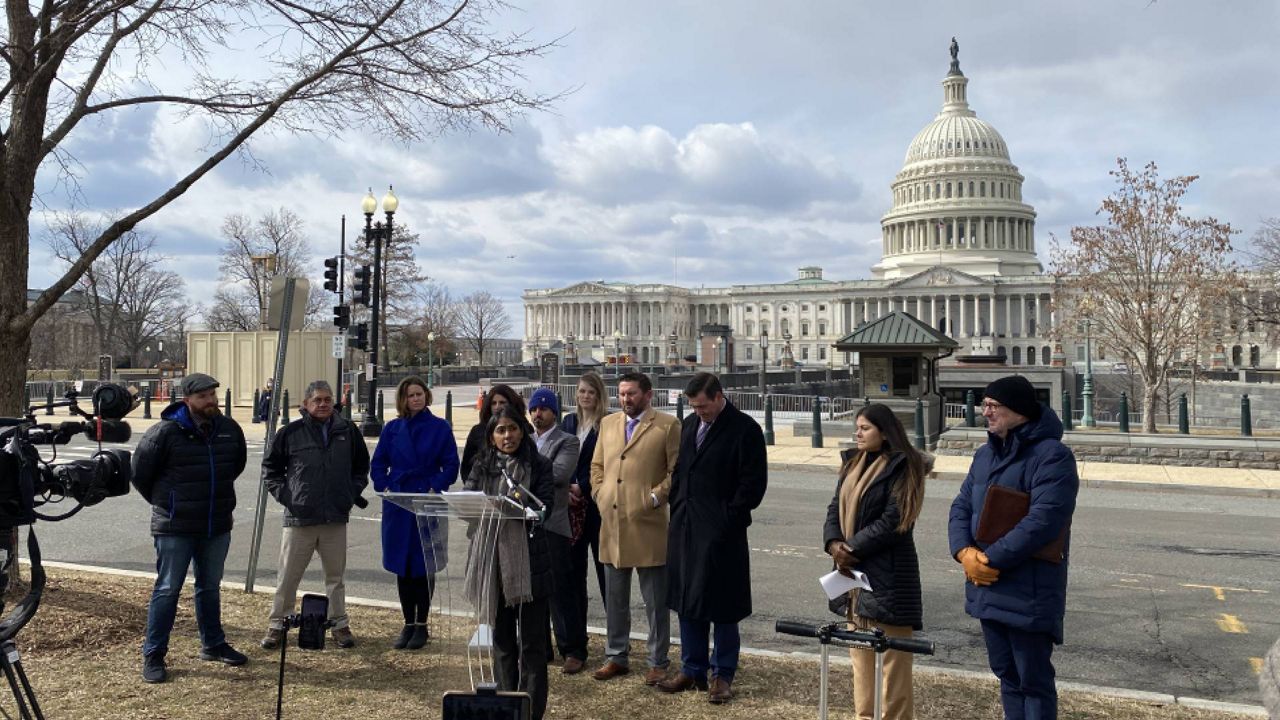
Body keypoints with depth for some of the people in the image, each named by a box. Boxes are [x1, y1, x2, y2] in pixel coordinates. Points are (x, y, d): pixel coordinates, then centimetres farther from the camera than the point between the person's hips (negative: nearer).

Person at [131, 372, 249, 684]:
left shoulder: (229, 429, 2)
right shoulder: (165, 432, -14)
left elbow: (238, 464, 21)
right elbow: (140, 473, -3)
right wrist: (164, 502, 6)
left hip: (217, 526, 5)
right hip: (175, 527, -5)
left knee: (210, 587, 16)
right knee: (167, 589, 1)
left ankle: (213, 644, 30)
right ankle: (153, 655, 11)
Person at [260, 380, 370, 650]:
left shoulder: (348, 431, 4)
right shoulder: (290, 433, -4)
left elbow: (361, 466, 17)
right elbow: (270, 468, 7)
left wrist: (352, 493, 5)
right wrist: (283, 494, -4)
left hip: (336, 517, 2)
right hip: (299, 517, -2)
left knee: (336, 576, 11)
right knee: (288, 576, 5)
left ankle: (340, 624, 22)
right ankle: (277, 624, 19)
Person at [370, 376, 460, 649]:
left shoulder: (440, 428, -1)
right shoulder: (392, 429, 6)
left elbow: (451, 466, -1)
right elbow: (378, 463, 10)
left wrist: (435, 489, -14)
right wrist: (384, 488, -5)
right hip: (397, 505, 3)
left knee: (424, 566, 4)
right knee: (401, 566, 8)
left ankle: (421, 625, 15)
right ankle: (408, 624, 20)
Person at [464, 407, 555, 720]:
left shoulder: (539, 465, 3)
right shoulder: (482, 466, 11)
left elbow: (546, 506, -7)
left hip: (529, 559, -3)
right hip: (491, 556, 3)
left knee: (531, 640, -1)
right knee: (501, 636, 13)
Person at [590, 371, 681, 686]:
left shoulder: (667, 425, -3)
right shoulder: (608, 423, 14)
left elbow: (677, 470, -5)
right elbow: (597, 465, 20)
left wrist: (655, 497, -13)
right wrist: (600, 495, 6)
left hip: (648, 524, -5)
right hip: (611, 524, 5)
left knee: (655, 601, 5)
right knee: (614, 598, 14)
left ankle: (658, 662, 16)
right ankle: (616, 657, 27)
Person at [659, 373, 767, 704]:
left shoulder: (745, 429, -9)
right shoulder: (690, 424, 11)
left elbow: (754, 483, -10)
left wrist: (728, 519, -11)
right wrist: (677, 509, 9)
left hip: (721, 532, -6)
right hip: (684, 528, 7)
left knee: (722, 606, 3)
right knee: (686, 602, 13)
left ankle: (723, 675, 16)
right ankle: (692, 669, 25)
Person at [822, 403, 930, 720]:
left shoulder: (902, 468, -10)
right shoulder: (853, 464, 14)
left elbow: (893, 521, -16)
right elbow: (836, 508, 10)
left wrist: (853, 550, -15)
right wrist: (834, 543, -9)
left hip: (887, 573, -8)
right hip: (853, 570, 8)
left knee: (890, 654, -2)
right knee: (859, 647, 14)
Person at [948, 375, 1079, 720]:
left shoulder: (1052, 455, -14)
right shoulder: (985, 454, 13)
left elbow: (1043, 520, -24)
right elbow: (961, 507, 11)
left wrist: (991, 559, -21)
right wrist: (964, 552, -8)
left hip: (1029, 593, -8)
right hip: (988, 589, 8)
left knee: (1033, 681, 3)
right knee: (1007, 676, 19)